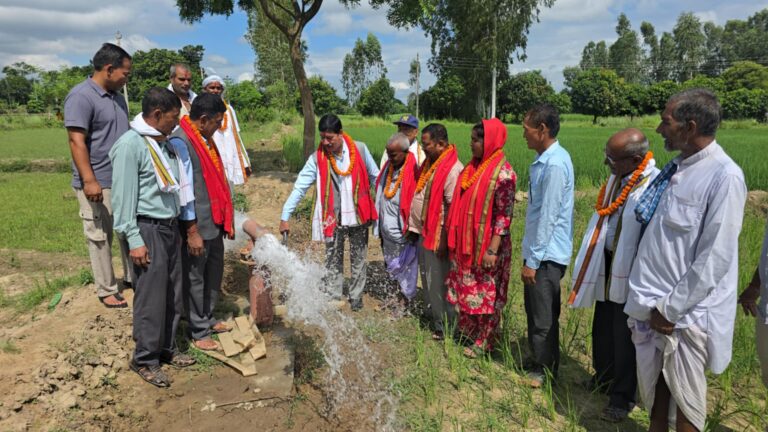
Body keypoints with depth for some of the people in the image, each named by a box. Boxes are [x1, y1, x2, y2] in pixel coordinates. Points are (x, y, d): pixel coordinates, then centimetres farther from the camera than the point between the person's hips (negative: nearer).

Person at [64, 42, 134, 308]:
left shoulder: (116, 96, 11)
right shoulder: (81, 96, -15)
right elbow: (77, 142, -20)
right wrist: (89, 181, -24)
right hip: (98, 184, -8)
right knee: (100, 238, 4)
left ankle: (132, 277, 29)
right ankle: (106, 290, 16)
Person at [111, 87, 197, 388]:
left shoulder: (164, 143, 12)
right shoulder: (131, 144, -12)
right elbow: (123, 197, -14)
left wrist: (180, 224, 13)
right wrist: (134, 240, -15)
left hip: (171, 227, 8)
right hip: (149, 230, -8)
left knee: (173, 295, 13)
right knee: (151, 298, -1)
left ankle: (166, 349, 28)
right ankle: (145, 360, 14)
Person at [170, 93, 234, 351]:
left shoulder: (205, 139, 10)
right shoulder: (180, 142, -17)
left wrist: (226, 219, 15)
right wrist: (192, 231, -18)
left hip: (215, 222, 9)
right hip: (197, 226, -9)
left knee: (214, 272, 18)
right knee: (195, 278, 6)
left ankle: (207, 319, 35)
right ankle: (198, 331, 20)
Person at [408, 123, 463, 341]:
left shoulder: (453, 169, -19)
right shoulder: (429, 163, 11)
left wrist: (443, 239, -20)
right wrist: (414, 227, 16)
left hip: (437, 236, -9)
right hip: (424, 233, 10)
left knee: (438, 284, 0)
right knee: (427, 279, 19)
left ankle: (444, 328, 15)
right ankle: (434, 319, 35)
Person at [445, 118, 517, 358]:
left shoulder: (503, 174, -15)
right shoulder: (473, 167, 8)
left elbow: (504, 216, -17)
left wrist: (492, 250, -20)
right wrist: (455, 238, 12)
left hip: (486, 245, -7)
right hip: (466, 242, 7)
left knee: (486, 292, 6)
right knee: (466, 287, 17)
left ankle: (484, 341, 22)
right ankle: (466, 330, 35)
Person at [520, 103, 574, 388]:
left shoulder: (555, 165, -21)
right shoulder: (544, 159, 8)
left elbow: (548, 218, -21)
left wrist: (532, 261, -17)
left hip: (547, 254, -9)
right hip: (539, 250, 9)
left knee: (543, 316, 6)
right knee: (536, 311, 20)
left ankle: (543, 370, 23)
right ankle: (538, 363, 36)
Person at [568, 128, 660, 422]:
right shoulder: (617, 179, 2)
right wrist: (590, 263, 15)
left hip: (630, 272, -7)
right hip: (607, 265, 8)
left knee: (624, 337, 7)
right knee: (602, 329, 21)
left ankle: (622, 397, 26)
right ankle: (603, 377, 43)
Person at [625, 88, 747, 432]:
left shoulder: (724, 177, -17)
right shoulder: (676, 168, 7)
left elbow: (714, 259, -19)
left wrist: (670, 309, -14)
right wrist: (652, 301, 9)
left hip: (686, 312, -6)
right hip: (654, 304, 7)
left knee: (684, 398, 11)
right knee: (655, 386, 19)